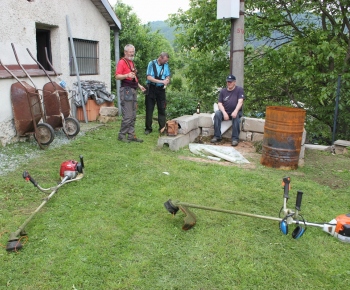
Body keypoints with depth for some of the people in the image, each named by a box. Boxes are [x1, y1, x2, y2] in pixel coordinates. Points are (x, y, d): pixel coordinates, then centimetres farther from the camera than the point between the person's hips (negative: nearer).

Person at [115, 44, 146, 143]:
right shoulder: (122, 62, -6)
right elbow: (117, 76, -15)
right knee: (127, 116, -10)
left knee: (133, 116, 9)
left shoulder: (132, 62, 21)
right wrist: (127, 75, -30)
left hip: (133, 90, 9)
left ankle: (131, 135, 15)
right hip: (126, 90, -9)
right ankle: (121, 135, 1)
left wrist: (139, 85, 21)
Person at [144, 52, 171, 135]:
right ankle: (148, 128, 9)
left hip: (161, 89, 3)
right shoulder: (151, 63, -4)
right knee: (149, 109, 1)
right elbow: (149, 77, -11)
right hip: (152, 88, -3)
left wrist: (166, 81, -14)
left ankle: (162, 128, 10)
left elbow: (168, 77, 10)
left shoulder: (166, 65, 7)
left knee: (162, 109, 3)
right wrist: (161, 81, -19)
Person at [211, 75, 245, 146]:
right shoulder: (223, 91, 8)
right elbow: (219, 103, 1)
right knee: (217, 113, -28)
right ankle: (217, 136, -24)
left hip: (235, 112, -2)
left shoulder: (239, 89, 0)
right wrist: (224, 113, -17)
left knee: (236, 116, -36)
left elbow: (240, 102, -12)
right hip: (225, 112, 3)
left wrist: (235, 111, -30)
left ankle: (235, 138, -30)